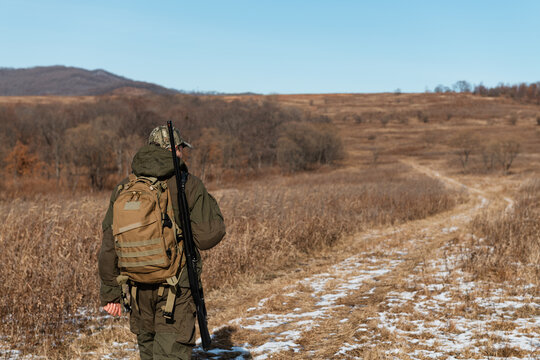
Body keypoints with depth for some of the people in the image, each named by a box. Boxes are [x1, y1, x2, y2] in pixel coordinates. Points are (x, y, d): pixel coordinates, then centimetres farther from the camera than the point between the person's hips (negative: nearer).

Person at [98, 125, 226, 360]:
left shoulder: (124, 188, 3)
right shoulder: (188, 186, -9)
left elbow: (109, 245, 2)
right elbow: (209, 236, -11)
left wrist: (110, 292, 9)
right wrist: (207, 200, 5)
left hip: (138, 287, 5)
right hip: (176, 289, -4)